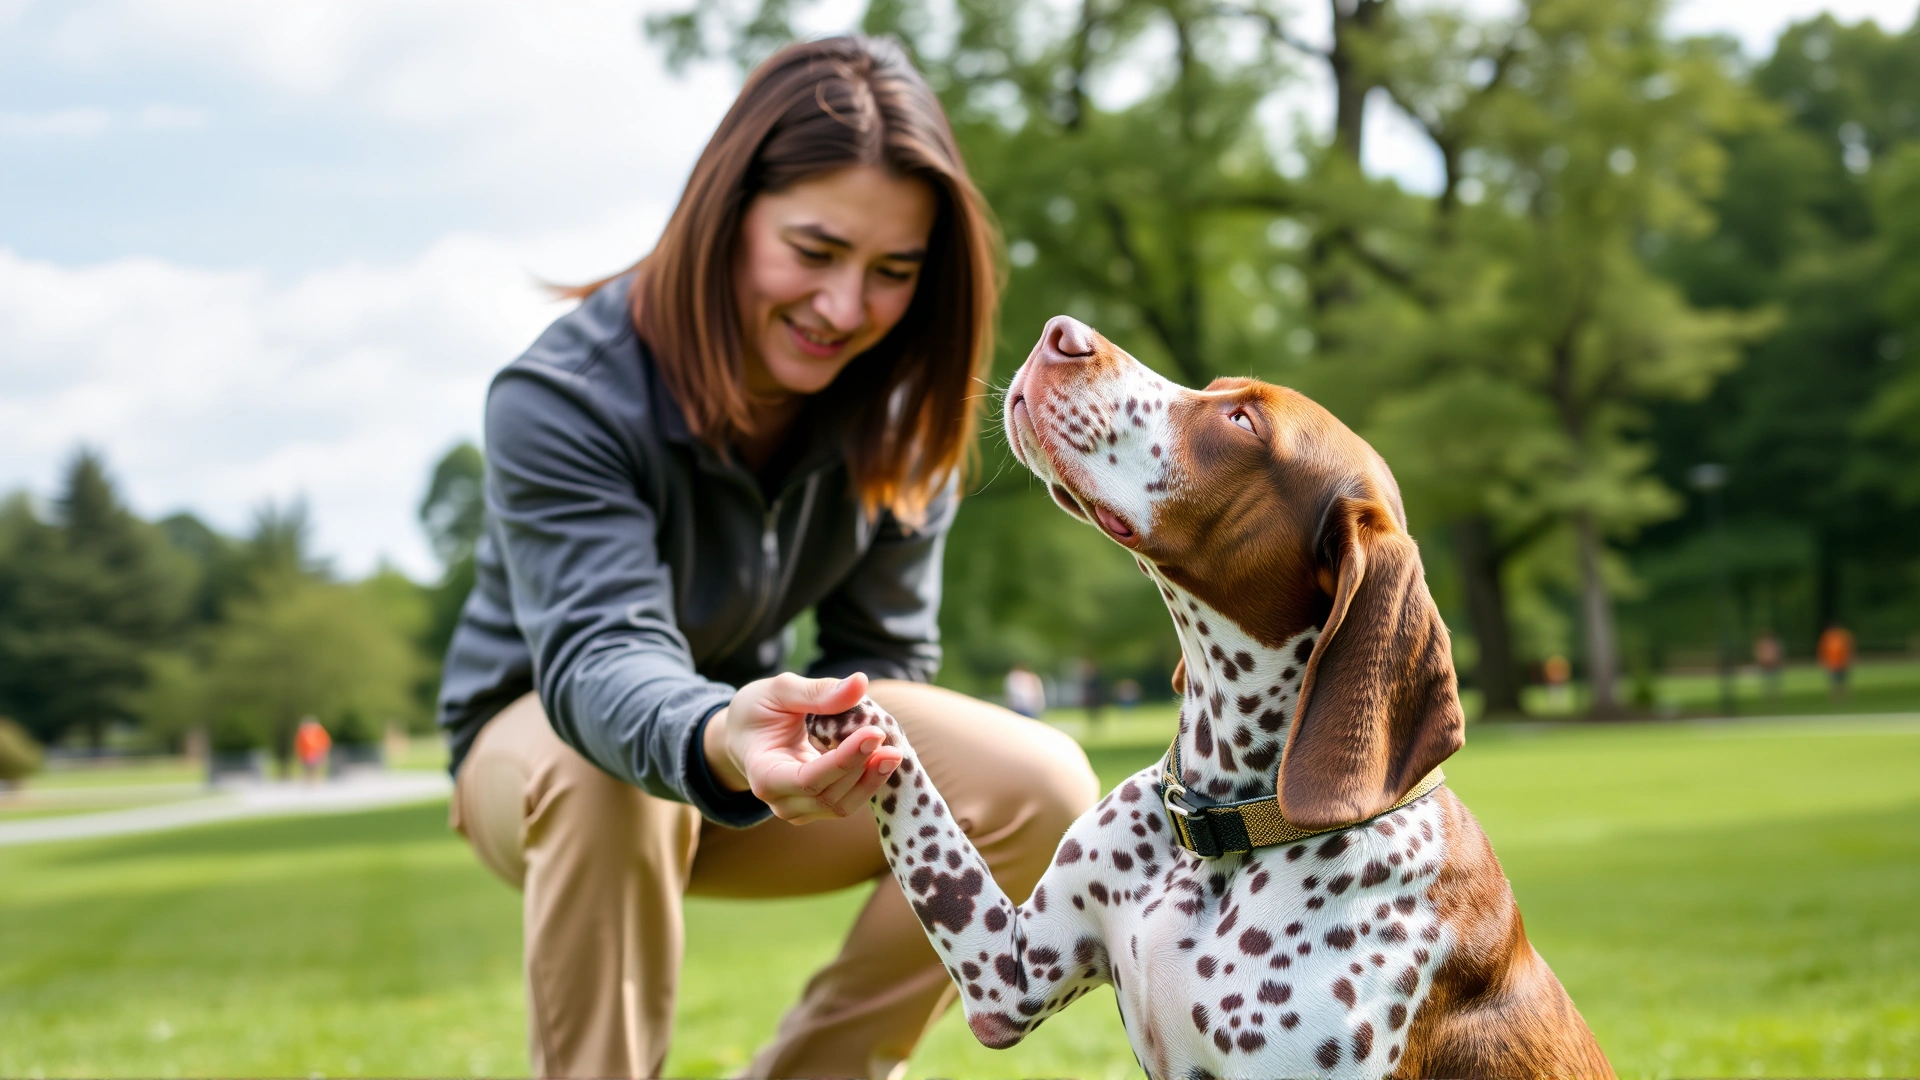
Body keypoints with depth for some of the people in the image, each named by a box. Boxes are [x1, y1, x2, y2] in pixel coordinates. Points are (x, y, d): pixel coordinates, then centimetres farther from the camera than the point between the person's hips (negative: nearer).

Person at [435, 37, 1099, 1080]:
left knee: (1042, 789, -18)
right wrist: (718, 741, -62)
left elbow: (882, 649, -4)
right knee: (605, 775, -40)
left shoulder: (899, 412, -12)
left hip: (742, 745, 5)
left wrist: (799, 751, -25)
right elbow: (601, 655, -39)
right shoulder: (559, 400, -27)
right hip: (538, 741, -4)